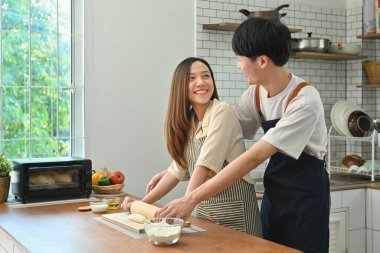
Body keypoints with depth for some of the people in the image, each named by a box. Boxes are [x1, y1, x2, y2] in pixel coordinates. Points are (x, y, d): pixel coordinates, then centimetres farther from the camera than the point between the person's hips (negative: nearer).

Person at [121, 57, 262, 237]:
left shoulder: (222, 112, -13)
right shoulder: (188, 122, 7)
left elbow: (206, 163, -22)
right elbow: (178, 169, 8)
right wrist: (142, 203, 5)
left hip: (233, 208, -6)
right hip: (204, 207, 6)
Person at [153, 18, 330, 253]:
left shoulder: (304, 100, -26)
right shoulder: (255, 94, -4)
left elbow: (254, 157, -31)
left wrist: (192, 199, -33)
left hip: (305, 192, -6)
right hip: (274, 191, 6)